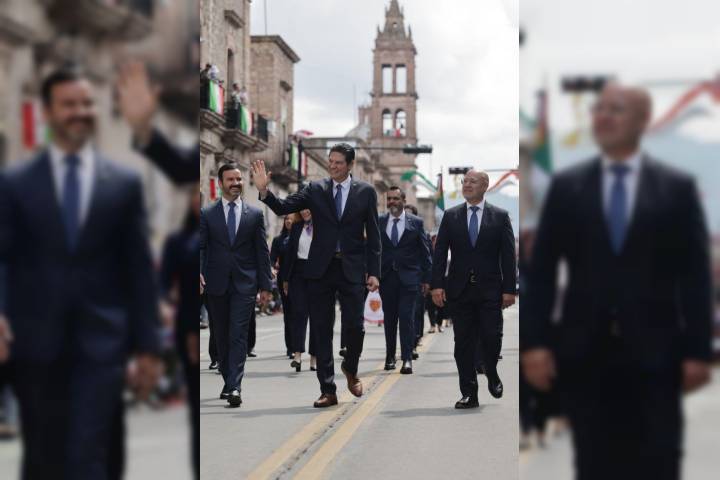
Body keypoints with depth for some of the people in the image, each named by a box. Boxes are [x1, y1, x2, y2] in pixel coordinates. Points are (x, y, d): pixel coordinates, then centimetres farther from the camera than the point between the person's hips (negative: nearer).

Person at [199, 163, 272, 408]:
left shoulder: (255, 214, 6)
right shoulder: (207, 214, 5)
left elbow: (262, 251, 6)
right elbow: (200, 247, 0)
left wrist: (265, 285, 2)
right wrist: (199, 272, -18)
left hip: (245, 284, -1)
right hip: (217, 284, 1)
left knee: (238, 335, -10)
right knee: (222, 336, 10)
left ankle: (234, 387, -17)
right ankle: (229, 382, 22)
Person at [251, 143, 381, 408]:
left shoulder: (365, 192, 4)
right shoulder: (315, 190, 5)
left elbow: (373, 235, 4)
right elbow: (283, 208, -4)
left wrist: (374, 272, -2)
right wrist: (264, 191, -21)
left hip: (352, 269, -1)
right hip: (321, 268, 1)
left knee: (354, 326, -4)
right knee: (321, 331, 2)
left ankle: (350, 368, 28)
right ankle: (328, 390, 9)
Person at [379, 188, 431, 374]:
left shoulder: (416, 222, 4)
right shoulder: (379, 222, 7)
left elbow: (424, 252, 5)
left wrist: (426, 279, 2)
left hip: (408, 277, -2)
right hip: (386, 278, 2)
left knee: (407, 318, -9)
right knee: (389, 319, 8)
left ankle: (407, 359, -9)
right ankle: (390, 357, 19)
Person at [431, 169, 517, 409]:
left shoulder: (500, 216, 4)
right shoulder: (450, 216, 8)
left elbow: (508, 255, 2)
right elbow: (440, 252, 4)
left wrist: (509, 289, -5)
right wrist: (437, 285, -5)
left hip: (489, 290, -1)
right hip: (460, 290, 2)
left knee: (491, 337, -6)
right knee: (463, 343, 2)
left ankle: (491, 374, 24)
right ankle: (469, 394, 9)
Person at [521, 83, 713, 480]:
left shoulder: (677, 188, 4)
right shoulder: (566, 186, 7)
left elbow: (695, 276, 1)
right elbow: (541, 269, 4)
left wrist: (697, 350, -4)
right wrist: (534, 342, -4)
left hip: (653, 353, -1)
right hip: (585, 354, 1)